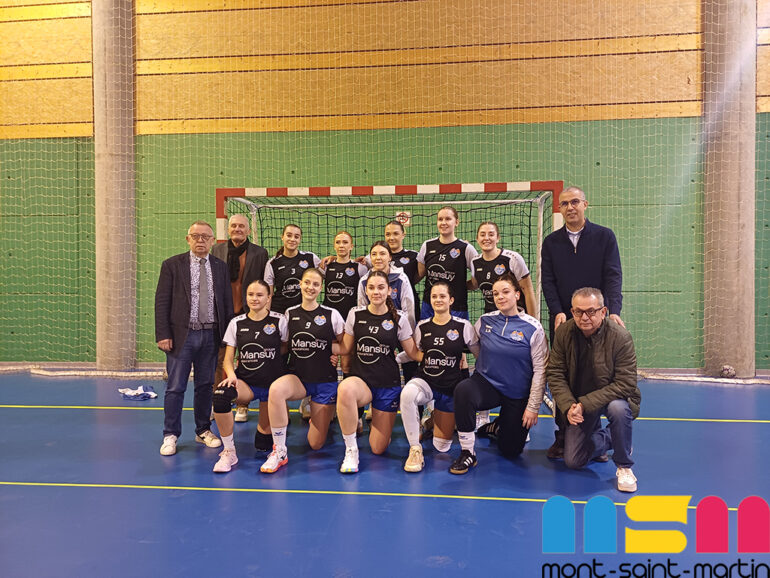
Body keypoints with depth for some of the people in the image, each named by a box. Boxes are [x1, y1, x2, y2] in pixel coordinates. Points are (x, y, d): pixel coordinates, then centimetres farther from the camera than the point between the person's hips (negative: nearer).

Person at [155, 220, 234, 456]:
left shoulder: (220, 267, 9)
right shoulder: (172, 265, 0)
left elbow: (227, 303, 9)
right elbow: (162, 302, -3)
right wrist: (163, 335, -10)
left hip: (211, 336, 3)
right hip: (182, 335, -3)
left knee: (206, 386, 12)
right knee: (175, 388, 2)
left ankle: (203, 430, 26)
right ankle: (170, 436, 14)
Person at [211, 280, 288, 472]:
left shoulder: (279, 321, -3)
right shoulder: (236, 323, 3)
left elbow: (285, 349, 9)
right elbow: (228, 358, 3)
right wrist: (231, 375, -17)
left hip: (272, 384, -1)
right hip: (246, 381, 1)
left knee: (263, 445, 1)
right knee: (221, 394, -35)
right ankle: (229, 452, -17)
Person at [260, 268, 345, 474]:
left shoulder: (332, 315, -3)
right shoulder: (290, 314, 3)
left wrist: (339, 358, -6)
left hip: (325, 381, -1)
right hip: (297, 377, 1)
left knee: (316, 444, 3)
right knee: (276, 389, -37)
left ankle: (323, 416, 40)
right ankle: (279, 451, -22)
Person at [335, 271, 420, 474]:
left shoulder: (398, 318, -2)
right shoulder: (355, 314, 1)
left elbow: (413, 353, 4)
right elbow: (345, 348, 8)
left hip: (388, 385, 0)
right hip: (361, 380, 0)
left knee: (378, 449, 2)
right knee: (345, 389, -40)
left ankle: (375, 420, 38)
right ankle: (351, 450, -20)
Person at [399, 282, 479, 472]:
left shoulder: (463, 326, -4)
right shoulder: (422, 326, 2)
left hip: (452, 387, 0)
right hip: (426, 381, 1)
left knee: (442, 446, 4)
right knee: (407, 393, -39)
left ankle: (437, 416, 39)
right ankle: (415, 449, -22)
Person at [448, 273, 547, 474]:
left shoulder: (533, 328, -11)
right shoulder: (484, 321, -4)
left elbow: (540, 369, -8)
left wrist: (533, 407, -8)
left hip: (518, 396, -1)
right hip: (487, 384, 1)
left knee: (510, 450, 8)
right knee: (463, 390, -34)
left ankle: (499, 426, 44)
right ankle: (467, 454, -20)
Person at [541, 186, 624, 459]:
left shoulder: (604, 236, 4)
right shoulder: (551, 242, 9)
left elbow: (613, 275, -4)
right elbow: (548, 281, 3)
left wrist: (614, 310, -19)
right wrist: (557, 312, -12)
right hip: (561, 321, 2)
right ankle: (562, 435, 13)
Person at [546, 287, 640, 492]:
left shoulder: (620, 336, -22)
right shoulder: (563, 332, -11)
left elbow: (625, 384, -23)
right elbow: (555, 374, -7)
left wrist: (586, 404, -29)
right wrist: (569, 406, -22)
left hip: (613, 397, -3)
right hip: (579, 404, 3)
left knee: (618, 408, -39)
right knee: (573, 461, -3)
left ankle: (624, 466, -13)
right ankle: (605, 438, 29)